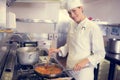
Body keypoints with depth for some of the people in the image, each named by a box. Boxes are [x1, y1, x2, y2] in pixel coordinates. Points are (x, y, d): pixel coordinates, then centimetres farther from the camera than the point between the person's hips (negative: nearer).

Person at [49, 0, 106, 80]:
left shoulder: (93, 27, -17)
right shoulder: (72, 25, 3)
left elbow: (100, 54, -13)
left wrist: (85, 61, -26)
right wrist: (58, 50, 0)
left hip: (83, 72, -6)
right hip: (69, 68, 6)